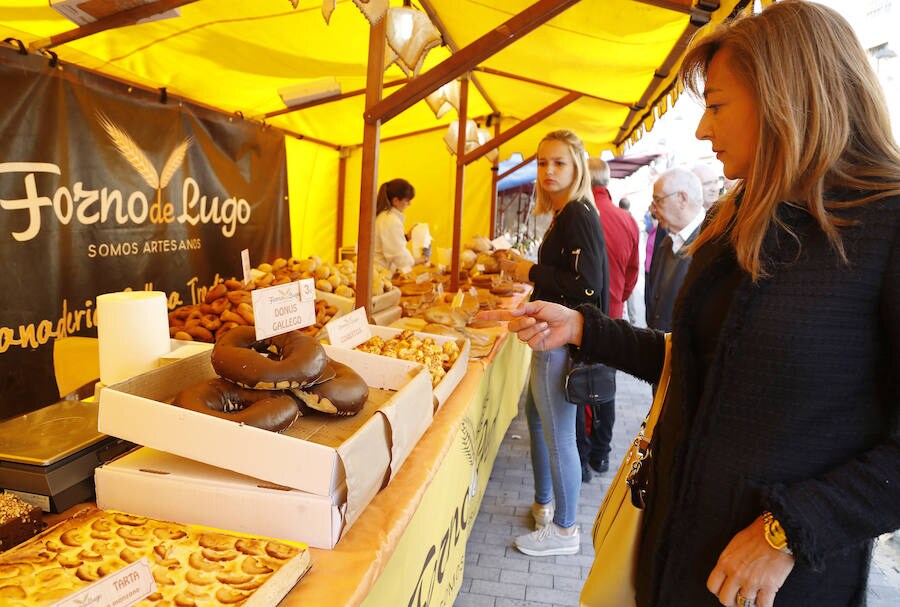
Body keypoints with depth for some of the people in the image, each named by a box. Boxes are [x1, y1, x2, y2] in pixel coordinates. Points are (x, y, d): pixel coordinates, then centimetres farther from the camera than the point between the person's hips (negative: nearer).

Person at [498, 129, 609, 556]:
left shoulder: (579, 215, -16)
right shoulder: (564, 215, 13)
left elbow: (588, 284, -25)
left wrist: (532, 273, -17)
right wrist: (523, 271, 12)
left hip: (562, 341, -11)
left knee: (558, 434, 0)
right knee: (535, 417, 21)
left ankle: (564, 530, 17)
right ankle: (543, 505, 39)